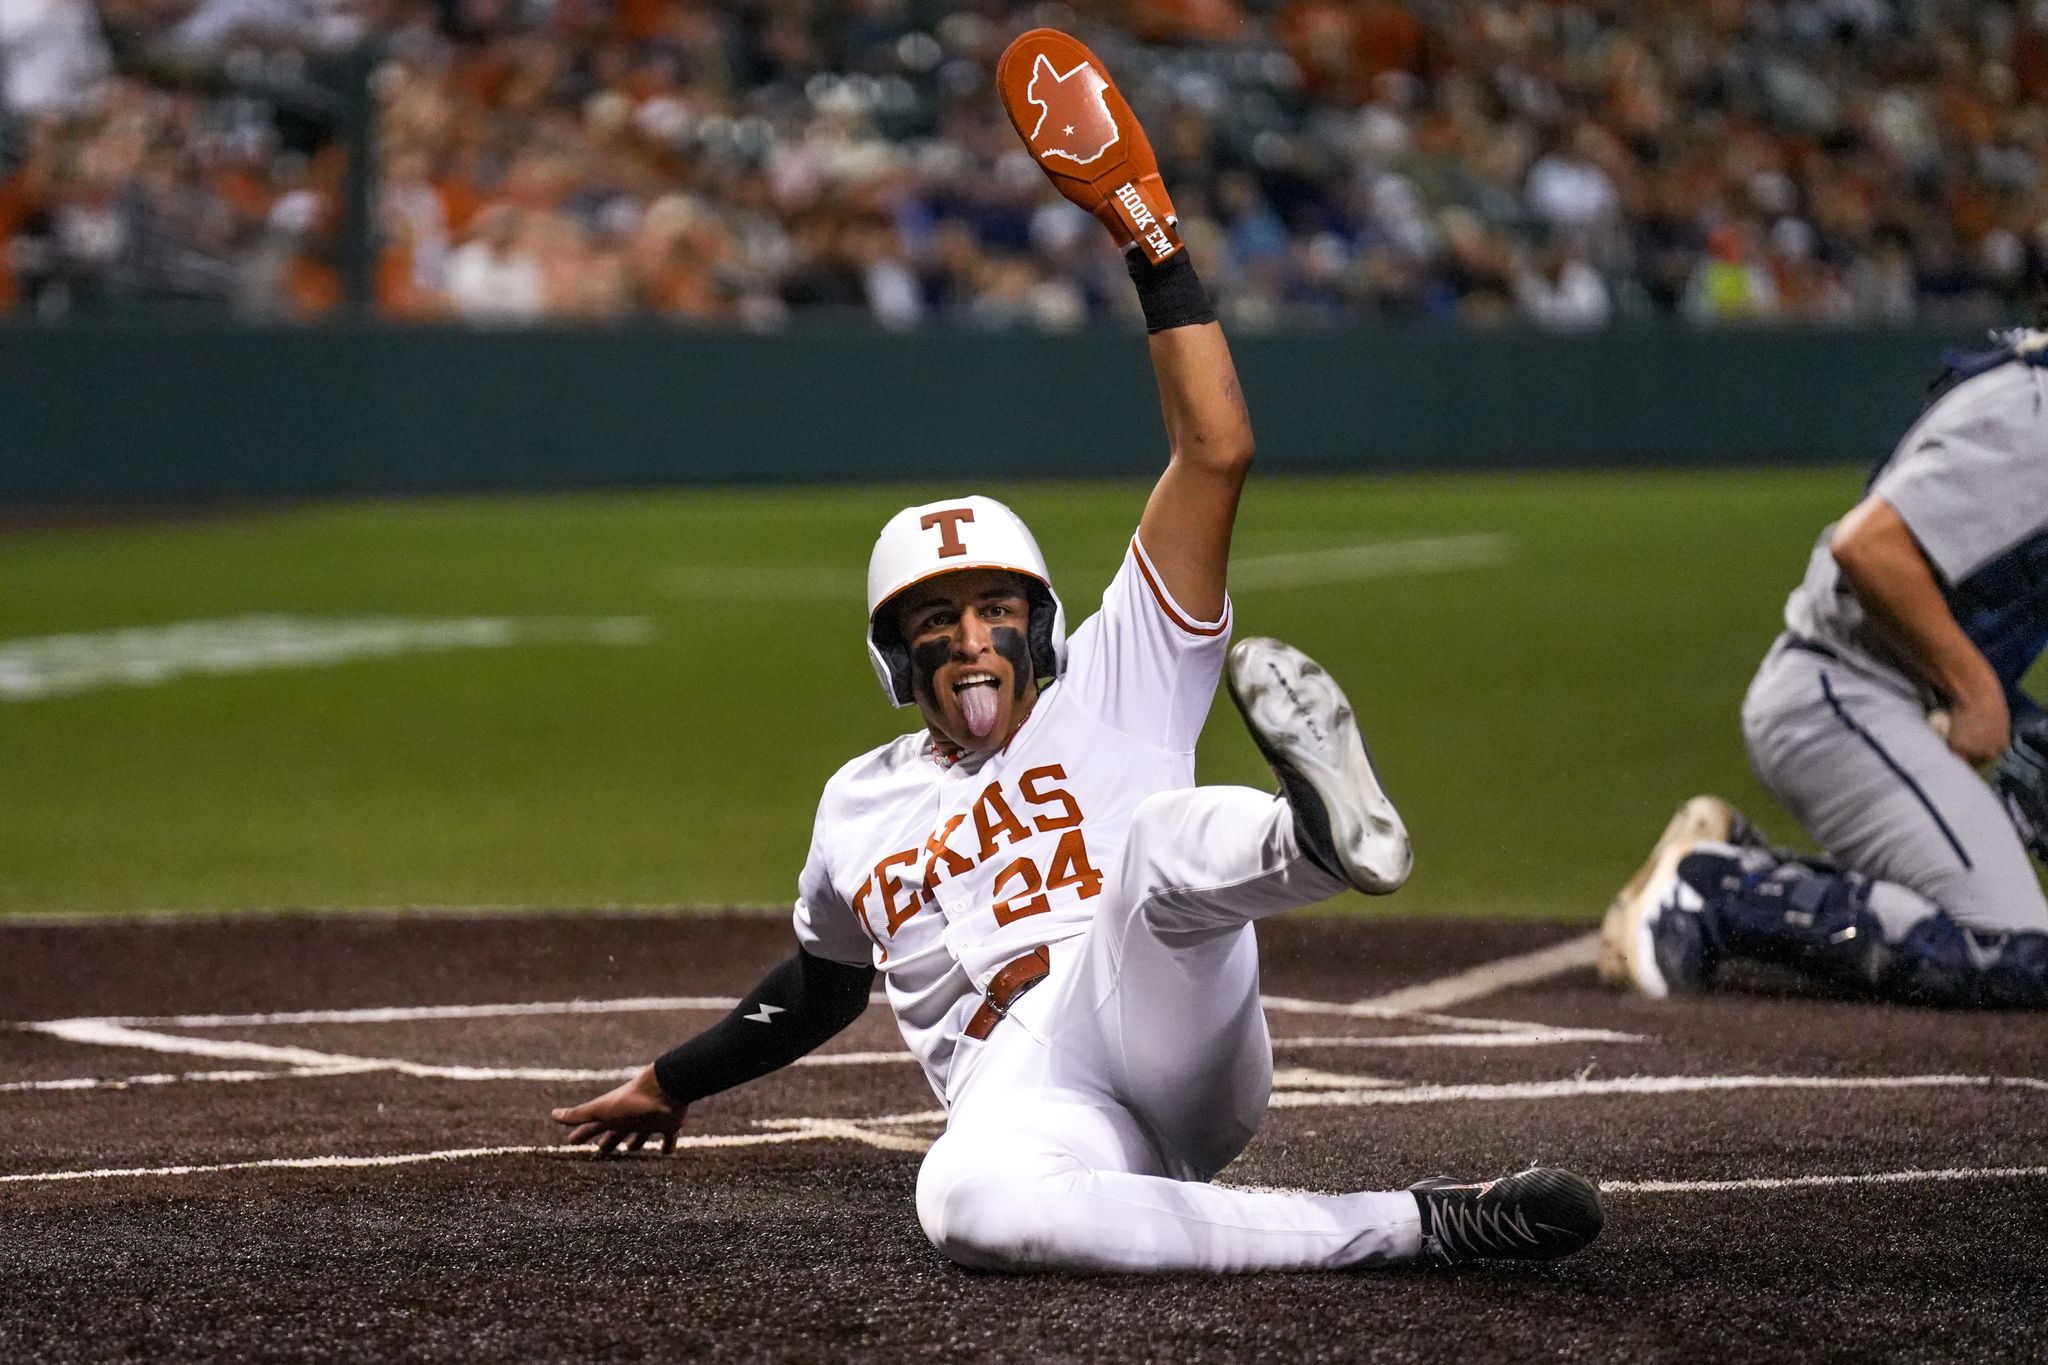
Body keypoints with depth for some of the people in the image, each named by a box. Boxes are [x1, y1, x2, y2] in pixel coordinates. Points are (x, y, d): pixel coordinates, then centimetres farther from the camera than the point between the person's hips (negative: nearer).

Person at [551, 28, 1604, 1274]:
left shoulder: (1110, 686, 18)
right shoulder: (860, 809, 30)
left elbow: (1218, 454, 8)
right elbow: (827, 980, 47)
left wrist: (1153, 239, 3)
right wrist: (668, 1086, 57)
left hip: (1177, 1048, -1)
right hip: (1030, 1104, 1)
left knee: (1165, 834, -33)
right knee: (968, 1203, -39)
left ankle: (1325, 832, -72)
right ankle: (1420, 1228, -43)